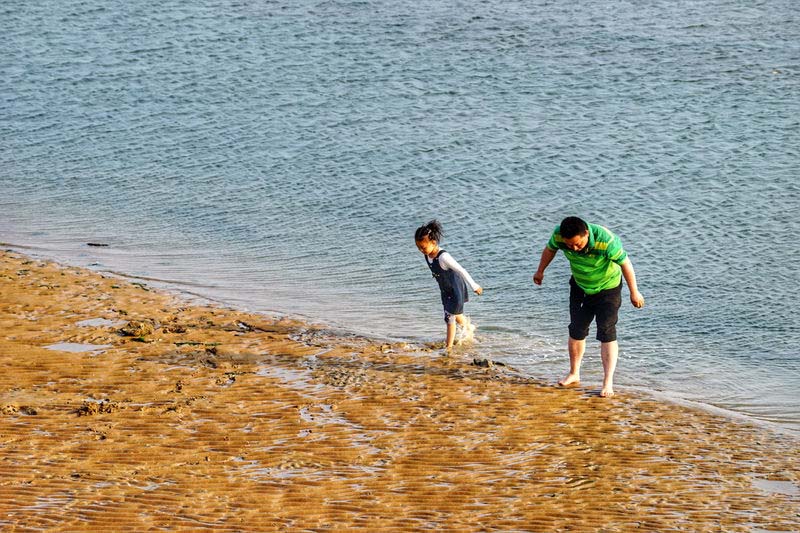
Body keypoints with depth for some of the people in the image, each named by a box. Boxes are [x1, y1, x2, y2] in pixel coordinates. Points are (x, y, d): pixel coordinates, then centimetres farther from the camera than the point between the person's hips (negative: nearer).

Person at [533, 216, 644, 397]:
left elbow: (625, 264, -24)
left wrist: (634, 292, -15)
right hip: (580, 286, 4)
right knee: (576, 331, 10)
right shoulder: (559, 235, -26)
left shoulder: (606, 241, -38)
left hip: (608, 288, -4)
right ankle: (574, 374, 27)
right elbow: (550, 250, -2)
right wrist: (540, 271, 14)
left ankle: (608, 382, -11)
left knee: (607, 334, -11)